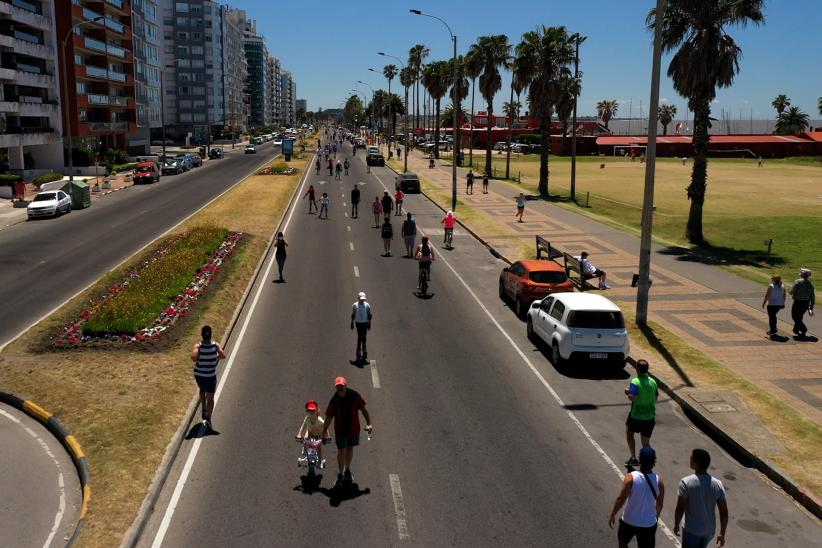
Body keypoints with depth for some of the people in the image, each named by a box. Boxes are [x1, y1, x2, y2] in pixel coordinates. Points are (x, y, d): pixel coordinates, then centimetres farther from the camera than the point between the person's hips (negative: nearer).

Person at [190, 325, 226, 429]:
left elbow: (193, 357, -32)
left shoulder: (198, 346, -14)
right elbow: (223, 356, -24)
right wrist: (216, 357, -2)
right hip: (210, 375, -1)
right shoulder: (216, 345, -12)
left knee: (202, 389, 33)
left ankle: (203, 409, 31)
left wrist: (197, 361, -9)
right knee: (210, 398, 4)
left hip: (198, 374, 1)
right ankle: (208, 418, -10)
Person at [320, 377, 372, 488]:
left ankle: (347, 470, 36)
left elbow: (363, 409, -3)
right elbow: (329, 417, -7)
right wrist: (324, 431, -5)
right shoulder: (334, 400, -13)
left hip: (354, 428, 2)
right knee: (341, 451, -3)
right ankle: (340, 475, 10)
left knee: (350, 449, 16)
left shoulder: (354, 396, -10)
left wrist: (369, 423, -6)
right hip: (340, 430, -2)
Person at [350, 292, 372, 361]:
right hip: (358, 323, -1)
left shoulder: (367, 305, -1)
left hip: (365, 323, 1)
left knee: (363, 337, 2)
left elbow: (369, 315, 4)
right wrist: (352, 324, 5)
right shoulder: (355, 305, -2)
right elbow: (353, 315, 4)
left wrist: (369, 324, 2)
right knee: (359, 337, -6)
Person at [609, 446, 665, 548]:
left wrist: (612, 515, -4)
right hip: (649, 523, 2)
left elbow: (621, 499, -18)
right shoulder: (659, 480, -12)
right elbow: (659, 504, -1)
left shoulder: (631, 477, -21)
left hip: (630, 521, -2)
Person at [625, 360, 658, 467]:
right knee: (646, 442, 9)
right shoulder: (653, 382, 1)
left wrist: (628, 392, -8)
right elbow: (656, 397, 9)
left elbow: (633, 397, -28)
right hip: (650, 417, 4)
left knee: (629, 434, 21)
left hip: (636, 416, -4)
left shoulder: (635, 382, -17)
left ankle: (633, 458, 17)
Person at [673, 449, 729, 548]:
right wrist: (722, 534, 6)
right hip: (709, 530, 5)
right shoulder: (717, 484, -7)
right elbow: (724, 512, -4)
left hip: (691, 530, -5)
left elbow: (680, 508, -17)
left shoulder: (686, 482, -20)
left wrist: (676, 525, 0)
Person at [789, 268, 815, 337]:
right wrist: (812, 305, 12)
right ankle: (796, 329, 30)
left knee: (795, 316, 3)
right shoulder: (810, 284, 4)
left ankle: (803, 329, -13)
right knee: (799, 316, 21)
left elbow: (791, 292, -13)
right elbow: (813, 295, 6)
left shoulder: (798, 282, -13)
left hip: (798, 302, -6)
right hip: (806, 303, 6)